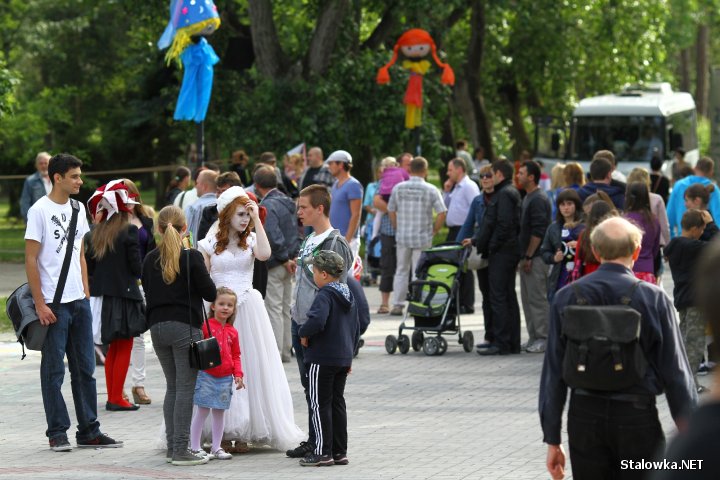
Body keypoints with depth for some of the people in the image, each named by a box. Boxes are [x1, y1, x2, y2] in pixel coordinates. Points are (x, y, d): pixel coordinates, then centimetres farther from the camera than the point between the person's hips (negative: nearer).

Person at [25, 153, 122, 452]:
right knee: (54, 369, 1)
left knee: (85, 368, 10)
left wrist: (86, 293, 11)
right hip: (53, 304, -7)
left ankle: (88, 431, 17)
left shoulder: (78, 209, 11)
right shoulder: (40, 211, -9)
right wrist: (40, 304, -14)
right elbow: (31, 260, -11)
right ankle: (57, 433, 8)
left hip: (80, 302, 7)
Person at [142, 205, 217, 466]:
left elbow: (147, 291, 13)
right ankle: (181, 450, -4)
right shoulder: (191, 257, -10)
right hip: (185, 327, -5)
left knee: (172, 386, 14)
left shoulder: (150, 259, 5)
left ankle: (172, 447, 14)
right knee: (186, 388, -2)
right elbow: (210, 293, -6)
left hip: (157, 327, 5)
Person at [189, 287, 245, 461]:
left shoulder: (232, 332, 11)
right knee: (202, 411, -2)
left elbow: (235, 356, 15)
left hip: (225, 378, 5)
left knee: (220, 412, 10)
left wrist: (238, 374, 4)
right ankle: (194, 448, 5)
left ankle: (216, 448, 18)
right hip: (206, 375, -5)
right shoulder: (205, 326, -5)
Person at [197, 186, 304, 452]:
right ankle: (221, 432, 0)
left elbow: (264, 254, -16)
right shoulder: (209, 244, 2)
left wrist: (257, 219, -11)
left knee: (250, 367, 1)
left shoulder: (250, 240, 7)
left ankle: (242, 434, 7)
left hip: (249, 310, 2)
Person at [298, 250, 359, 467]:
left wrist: (303, 333, -14)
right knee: (338, 402, 13)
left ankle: (323, 452, 1)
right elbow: (356, 328, 20)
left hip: (322, 359, -9)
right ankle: (340, 452, 15)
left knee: (321, 404, -1)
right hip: (343, 358, 9)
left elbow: (317, 321, -33)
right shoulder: (348, 295, 13)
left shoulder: (325, 295, -16)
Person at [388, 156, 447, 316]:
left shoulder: (398, 188, 1)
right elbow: (442, 213, -10)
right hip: (422, 237, -3)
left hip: (402, 237, 3)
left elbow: (391, 211, 8)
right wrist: (434, 231, 2)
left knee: (401, 270, 13)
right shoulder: (431, 190, -7)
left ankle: (397, 305, 11)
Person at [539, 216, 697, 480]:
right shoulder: (654, 299, -7)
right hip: (636, 418, -2)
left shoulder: (566, 298, 0)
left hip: (585, 417, 3)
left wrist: (552, 438, 9)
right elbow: (675, 372, -5)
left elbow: (553, 371, 3)